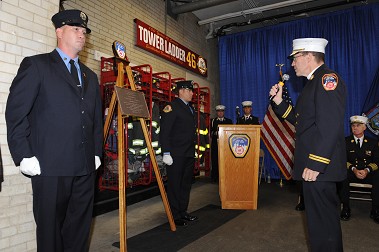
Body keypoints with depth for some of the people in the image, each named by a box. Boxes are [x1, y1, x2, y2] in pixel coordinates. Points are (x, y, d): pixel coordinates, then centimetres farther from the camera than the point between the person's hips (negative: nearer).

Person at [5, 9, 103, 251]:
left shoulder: (91, 76, 18)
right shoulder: (36, 65, 2)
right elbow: (15, 112, -3)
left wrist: (97, 152, 11)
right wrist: (24, 156, -9)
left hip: (85, 167, 5)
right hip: (50, 166, -4)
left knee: (80, 227, 12)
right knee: (50, 226, 8)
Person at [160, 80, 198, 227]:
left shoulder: (189, 108, 18)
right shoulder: (172, 106, -9)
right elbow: (164, 131, -15)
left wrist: (193, 151, 17)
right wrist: (166, 153, -20)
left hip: (189, 154, 9)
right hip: (176, 154, -9)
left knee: (186, 184, 15)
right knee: (175, 185, 1)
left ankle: (183, 212, 28)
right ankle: (175, 216, 12)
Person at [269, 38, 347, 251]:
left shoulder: (328, 77, -13)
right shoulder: (315, 82, 19)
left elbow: (330, 126, -23)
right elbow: (301, 120, 20)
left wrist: (315, 164, -25)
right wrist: (279, 101, 10)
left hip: (319, 166, -10)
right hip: (313, 163, 10)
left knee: (322, 221, 0)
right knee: (324, 217, 21)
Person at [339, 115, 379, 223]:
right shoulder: (345, 141, 7)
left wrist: (367, 170, -18)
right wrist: (353, 169, -19)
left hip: (368, 173, 1)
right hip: (351, 172, -1)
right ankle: (345, 207, -24)